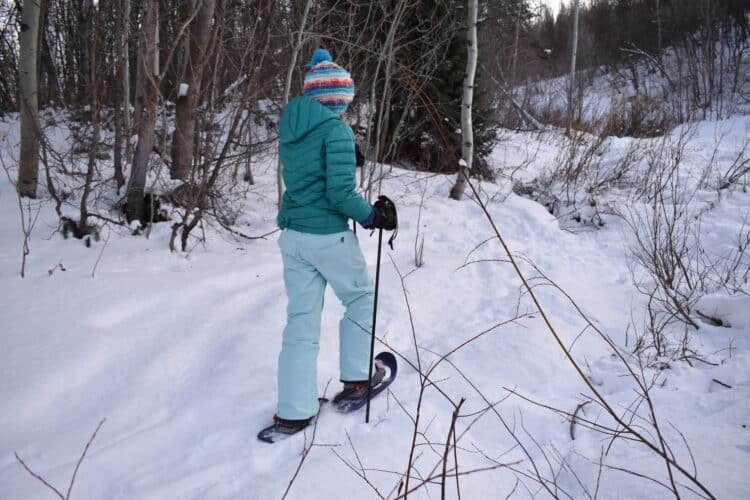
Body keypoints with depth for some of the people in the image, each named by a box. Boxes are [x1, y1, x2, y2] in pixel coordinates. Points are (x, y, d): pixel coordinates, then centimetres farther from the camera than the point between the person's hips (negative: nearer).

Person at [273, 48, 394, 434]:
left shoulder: (290, 128, 10)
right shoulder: (336, 130, -13)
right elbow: (341, 193, -19)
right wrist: (371, 215, -6)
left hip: (292, 235, 7)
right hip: (329, 236, -7)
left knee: (301, 320, 10)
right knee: (361, 298, 19)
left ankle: (293, 410, 13)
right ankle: (355, 378, 25)